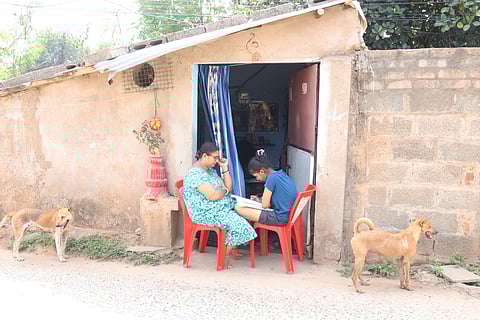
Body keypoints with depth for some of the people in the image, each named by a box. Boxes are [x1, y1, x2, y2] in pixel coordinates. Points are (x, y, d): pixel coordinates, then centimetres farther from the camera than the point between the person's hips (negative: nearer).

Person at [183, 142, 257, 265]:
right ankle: (225, 256, -4)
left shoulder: (211, 170, 16)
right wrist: (225, 191, -3)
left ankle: (232, 249, 1)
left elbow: (228, 188, 16)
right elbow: (213, 196, -24)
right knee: (238, 224, -23)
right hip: (206, 213, -10)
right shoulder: (196, 174, -16)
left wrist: (225, 168, 7)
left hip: (221, 208, 10)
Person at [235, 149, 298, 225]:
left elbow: (265, 205, -12)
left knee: (238, 207, -11)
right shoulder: (282, 174, 9)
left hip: (280, 219, -10)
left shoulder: (272, 178, -17)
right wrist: (260, 200, 15)